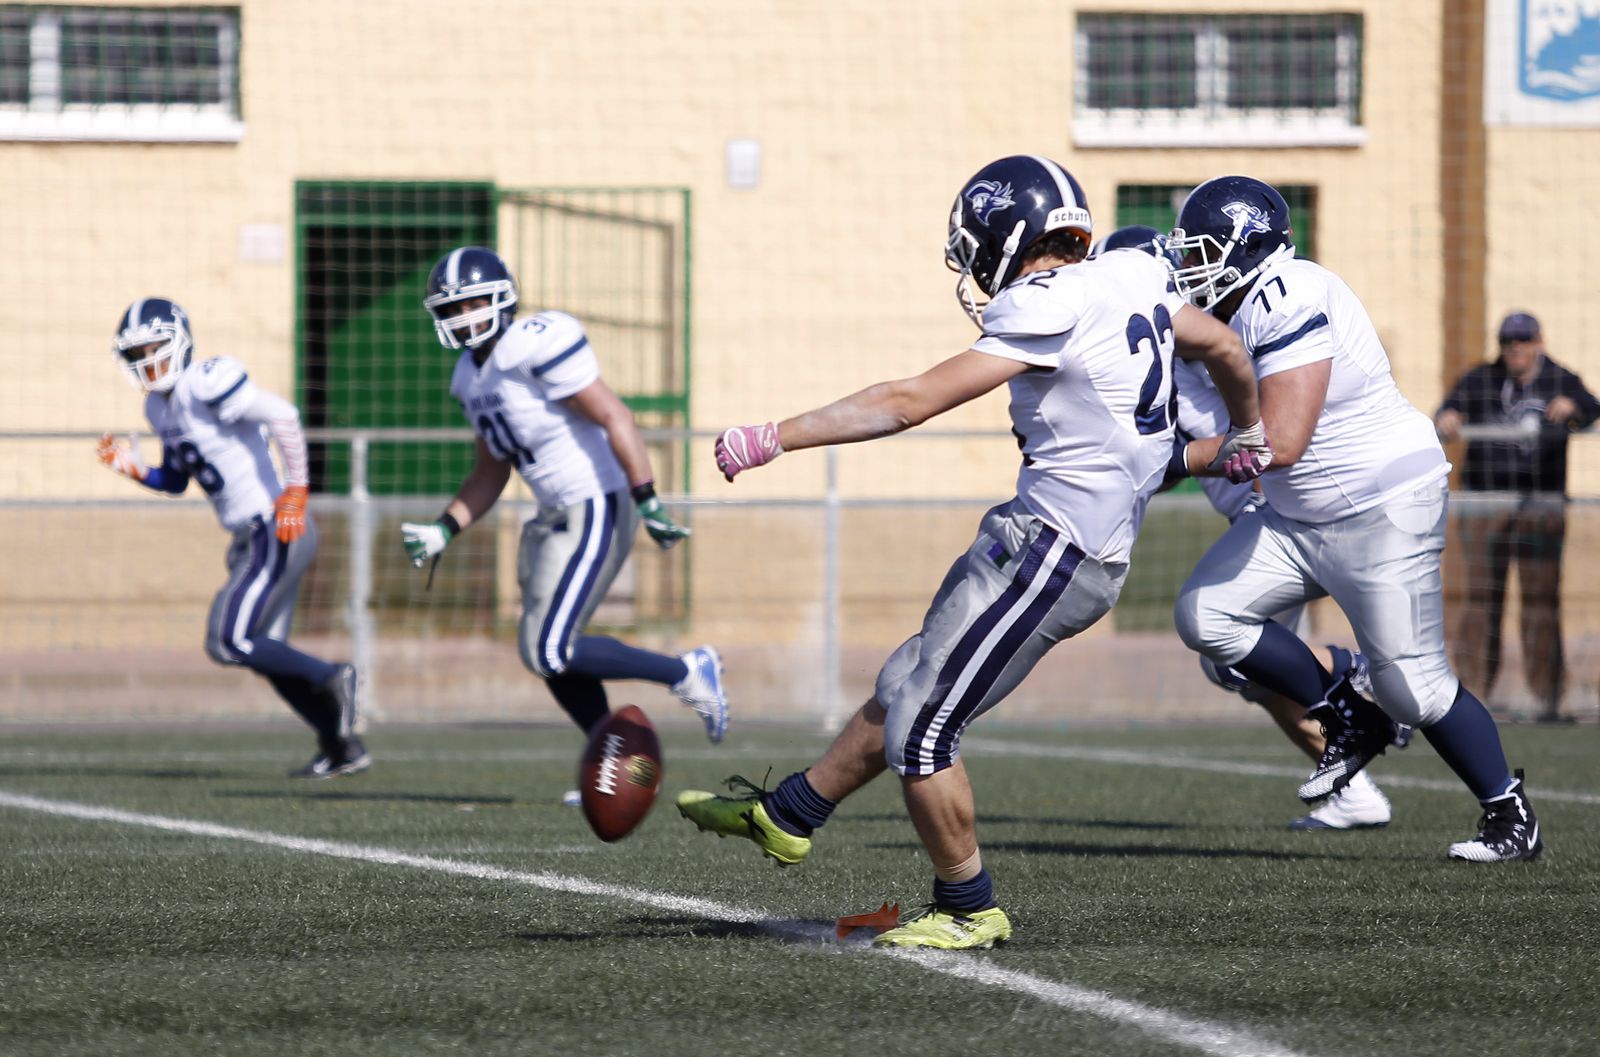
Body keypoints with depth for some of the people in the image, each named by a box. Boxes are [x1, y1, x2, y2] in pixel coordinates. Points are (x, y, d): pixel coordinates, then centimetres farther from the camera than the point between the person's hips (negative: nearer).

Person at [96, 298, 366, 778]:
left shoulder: (205, 385, -17)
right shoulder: (160, 406, 12)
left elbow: (283, 415, -24)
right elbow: (175, 482, 22)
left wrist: (296, 491, -22)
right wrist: (134, 470, 3)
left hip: (277, 533, -10)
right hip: (252, 537, 10)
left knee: (228, 642, -12)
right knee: (265, 653, 12)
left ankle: (330, 679, 2)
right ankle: (342, 748, 20)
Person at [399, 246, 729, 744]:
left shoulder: (537, 345, -17)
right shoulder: (472, 378, 12)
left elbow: (615, 418, -21)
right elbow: (490, 475, 21)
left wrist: (648, 502, -26)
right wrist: (443, 530, 8)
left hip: (596, 511, -10)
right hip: (556, 516, 10)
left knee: (548, 652, -11)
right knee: (550, 656, 12)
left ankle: (688, 674, 0)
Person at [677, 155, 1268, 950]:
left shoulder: (1050, 308, -18)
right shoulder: (1128, 280, 8)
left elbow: (911, 402, -19)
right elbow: (1223, 348, 26)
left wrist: (774, 438, -17)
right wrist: (1247, 433, 48)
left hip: (1051, 550, -10)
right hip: (1058, 539, 10)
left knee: (923, 727, -2)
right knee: (907, 687, 19)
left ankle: (969, 910, 9)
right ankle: (785, 816, 31)